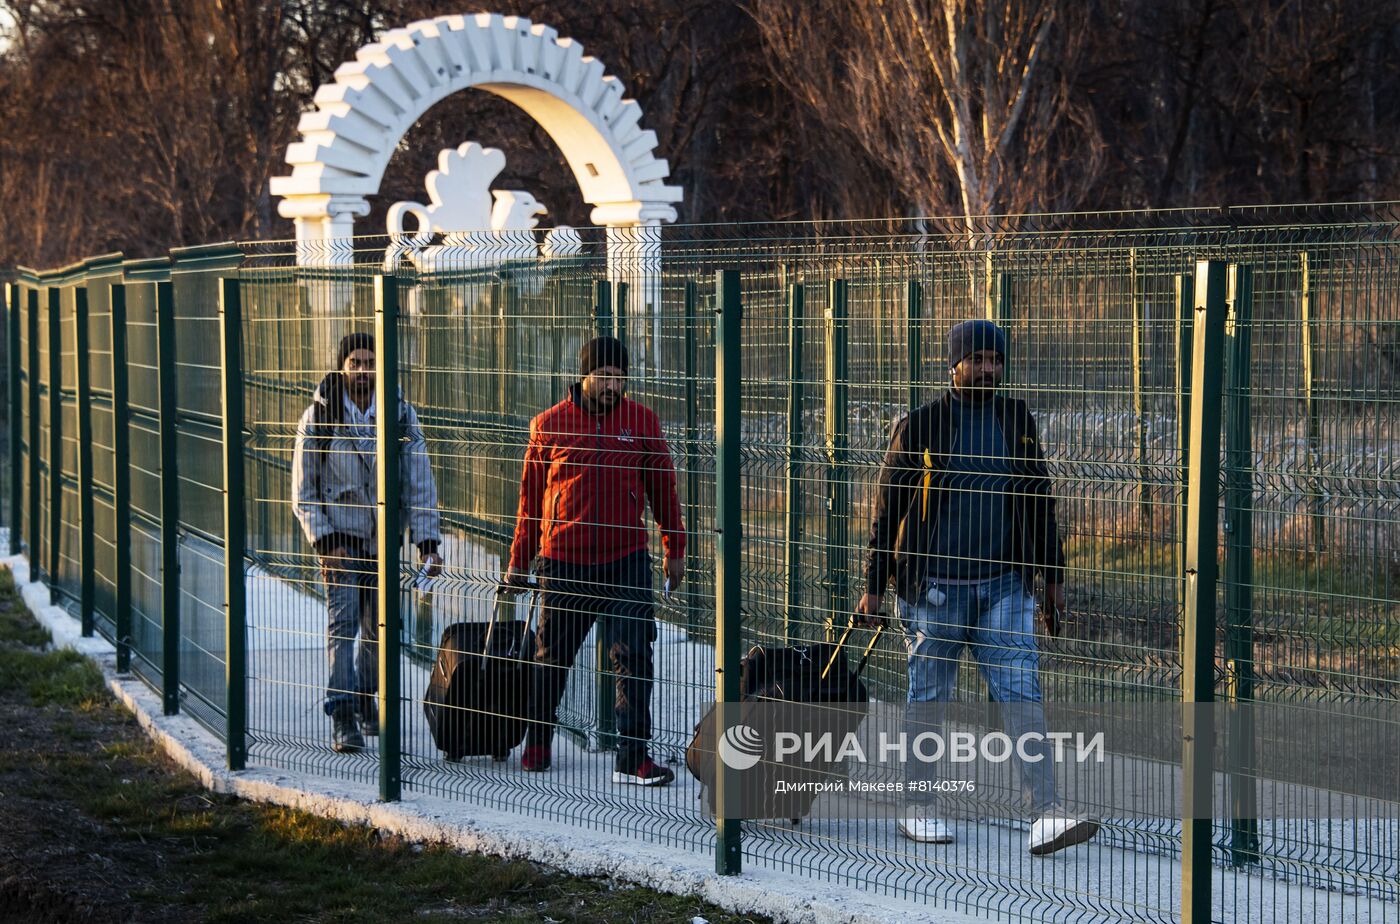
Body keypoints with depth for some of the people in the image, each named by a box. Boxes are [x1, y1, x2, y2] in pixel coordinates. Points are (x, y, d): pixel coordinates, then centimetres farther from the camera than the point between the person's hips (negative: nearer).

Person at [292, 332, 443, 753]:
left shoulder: (400, 414, 1)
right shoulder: (318, 417, -4)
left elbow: (420, 481, 1)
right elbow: (303, 492, -1)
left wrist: (428, 542, -8)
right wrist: (325, 542, -12)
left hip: (384, 538, 3)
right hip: (339, 536, -3)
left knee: (377, 627, 9)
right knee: (342, 622, -14)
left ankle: (364, 700, 32)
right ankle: (343, 718, -15)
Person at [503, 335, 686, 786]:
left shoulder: (642, 421, 3)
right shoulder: (549, 425, 1)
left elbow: (662, 487, 12)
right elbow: (531, 496, 8)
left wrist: (675, 549, 13)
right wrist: (520, 560, 10)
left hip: (626, 561, 0)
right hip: (563, 562, 0)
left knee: (634, 658, -8)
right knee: (551, 659, 12)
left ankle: (633, 758, -5)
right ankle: (536, 744, 30)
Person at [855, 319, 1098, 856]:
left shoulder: (1017, 421, 8)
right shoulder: (921, 426, -3)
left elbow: (1040, 500, 16)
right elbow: (887, 509, 0)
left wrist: (1054, 576, 15)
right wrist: (874, 586, -3)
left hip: (1004, 585, 3)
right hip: (934, 588, -3)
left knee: (1023, 695, -7)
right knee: (928, 700, 6)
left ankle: (1045, 818, -12)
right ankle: (919, 810, 20)